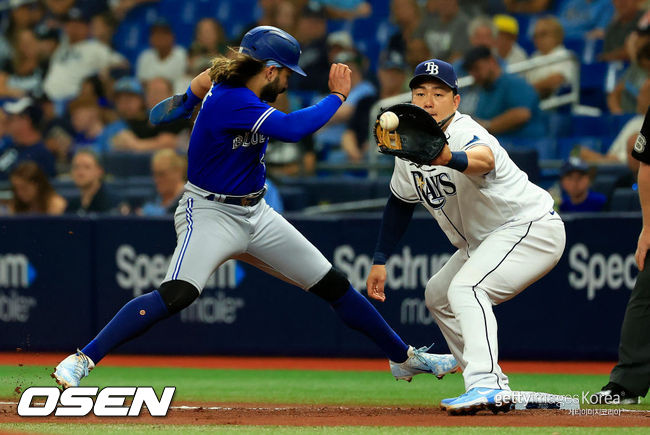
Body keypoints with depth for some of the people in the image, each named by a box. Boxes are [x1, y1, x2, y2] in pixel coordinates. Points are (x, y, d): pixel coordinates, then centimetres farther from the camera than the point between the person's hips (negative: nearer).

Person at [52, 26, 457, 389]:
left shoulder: (245, 90, 1)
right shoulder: (230, 100, -27)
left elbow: (208, 77, 22)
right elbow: (292, 128, -36)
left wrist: (186, 100, 38)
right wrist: (337, 95, -26)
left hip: (255, 214, 9)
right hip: (210, 214, -9)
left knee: (333, 285, 10)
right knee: (176, 295, -31)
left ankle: (404, 357, 23)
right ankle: (82, 360, -29)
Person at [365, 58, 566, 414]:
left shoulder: (466, 134, -27)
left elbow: (484, 159, -53)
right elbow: (401, 202, 15)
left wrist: (450, 159, -75)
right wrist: (380, 260, 12)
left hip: (531, 226, -11)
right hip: (483, 241, 11)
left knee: (466, 288, -29)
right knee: (437, 296, 19)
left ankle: (485, 386, -41)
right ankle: (495, 390, 20)